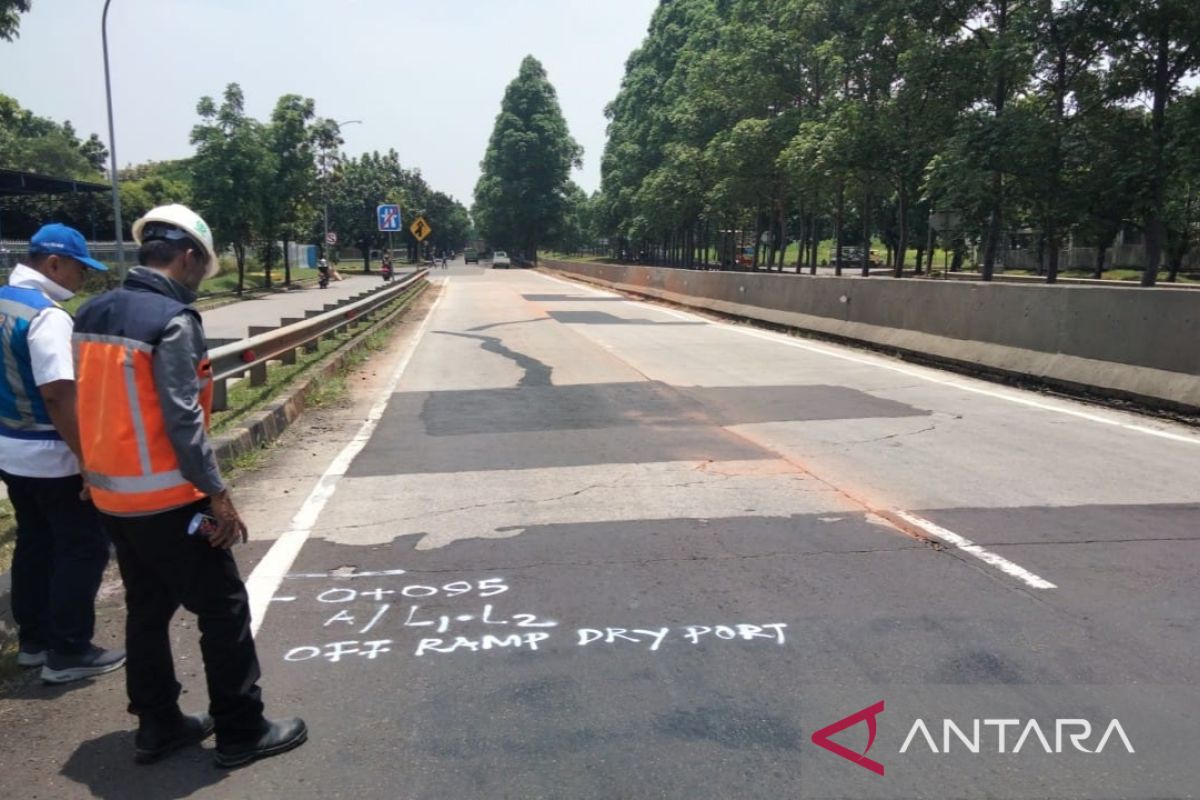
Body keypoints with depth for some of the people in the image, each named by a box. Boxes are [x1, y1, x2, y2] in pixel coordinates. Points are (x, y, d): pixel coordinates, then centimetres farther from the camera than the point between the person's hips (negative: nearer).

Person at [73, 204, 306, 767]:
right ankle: (241, 732, 14)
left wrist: (105, 473, 18)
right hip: (166, 499, -8)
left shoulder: (91, 315, 7)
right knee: (224, 610, 4)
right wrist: (219, 496, -15)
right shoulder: (172, 320, -18)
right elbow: (182, 420, -21)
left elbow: (95, 405, 11)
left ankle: (157, 726, 30)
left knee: (146, 609, 19)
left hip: (112, 496, 9)